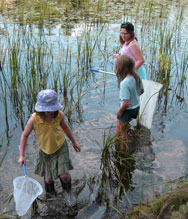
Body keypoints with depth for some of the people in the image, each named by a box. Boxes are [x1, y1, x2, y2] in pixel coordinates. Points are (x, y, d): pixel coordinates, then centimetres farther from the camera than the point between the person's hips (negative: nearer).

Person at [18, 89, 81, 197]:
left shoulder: (59, 115, -20)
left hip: (61, 147, 0)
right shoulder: (34, 119, -27)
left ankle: (68, 192, 24)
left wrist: (74, 142, 12)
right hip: (46, 151, 0)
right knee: (49, 178, 13)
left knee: (64, 175, -11)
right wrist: (22, 155, -10)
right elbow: (25, 135, -12)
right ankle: (50, 193, 49)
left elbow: (65, 127, 3)